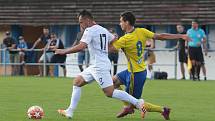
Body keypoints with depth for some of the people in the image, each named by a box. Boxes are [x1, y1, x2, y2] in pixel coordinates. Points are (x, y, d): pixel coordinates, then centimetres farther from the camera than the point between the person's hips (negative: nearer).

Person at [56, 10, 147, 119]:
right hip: (95, 66, 10)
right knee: (77, 82, 14)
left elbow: (80, 47, -23)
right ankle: (69, 112, 13)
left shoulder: (89, 31, -12)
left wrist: (64, 51, -14)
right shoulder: (103, 30, 14)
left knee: (109, 93, -11)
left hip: (100, 67, -10)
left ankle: (137, 102, -12)